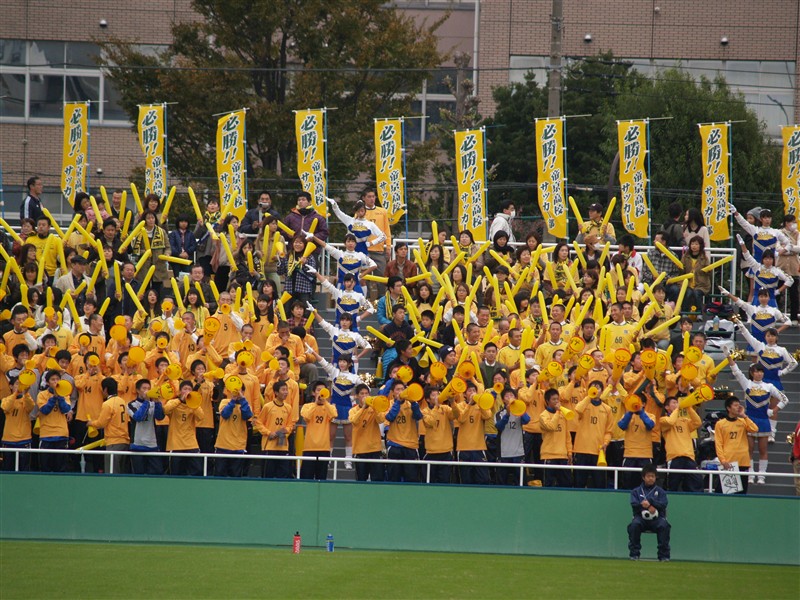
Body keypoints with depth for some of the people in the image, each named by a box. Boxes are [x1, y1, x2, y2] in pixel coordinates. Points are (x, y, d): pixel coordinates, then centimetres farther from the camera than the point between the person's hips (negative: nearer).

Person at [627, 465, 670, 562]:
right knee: (634, 525, -33)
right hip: (641, 517, 0)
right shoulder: (636, 491, 15)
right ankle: (634, 554, -22)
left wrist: (650, 502, -13)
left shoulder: (660, 491, 15)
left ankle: (664, 555, -24)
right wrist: (648, 507, -14)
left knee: (664, 525, -32)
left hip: (657, 518, 0)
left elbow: (663, 504, -1)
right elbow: (634, 504, -1)